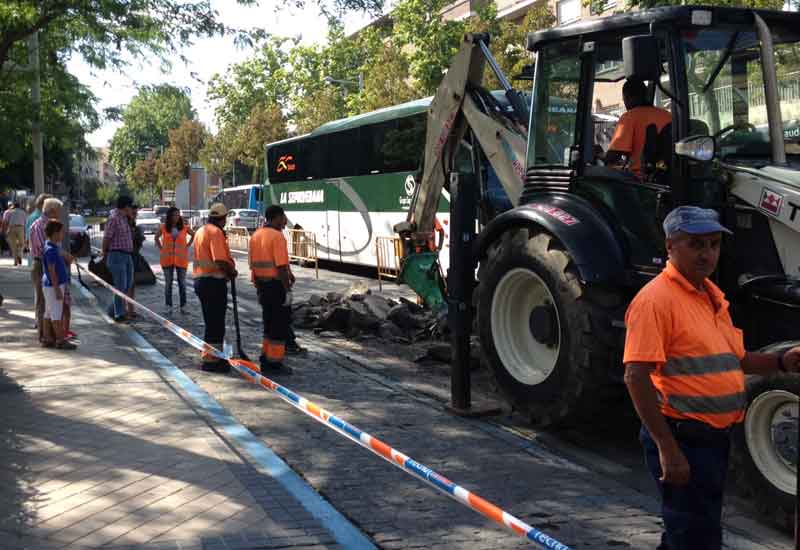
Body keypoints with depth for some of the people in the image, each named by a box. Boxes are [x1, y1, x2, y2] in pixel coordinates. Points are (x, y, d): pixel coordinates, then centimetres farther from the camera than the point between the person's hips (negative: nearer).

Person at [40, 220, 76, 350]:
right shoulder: (50, 250, -20)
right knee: (56, 314, -4)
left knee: (49, 313, 12)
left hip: (55, 285, 10)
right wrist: (57, 289, -21)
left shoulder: (55, 247, 10)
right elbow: (51, 271, -21)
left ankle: (47, 339, 17)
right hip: (53, 286, -10)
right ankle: (61, 340, 0)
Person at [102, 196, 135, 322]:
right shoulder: (113, 218, -15)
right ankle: (119, 315, 5)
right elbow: (106, 238, -12)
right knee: (121, 286, -5)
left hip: (127, 256, 9)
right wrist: (104, 253, -1)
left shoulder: (125, 219, 13)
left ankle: (113, 310, 23)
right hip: (117, 255, -9)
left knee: (128, 284, 11)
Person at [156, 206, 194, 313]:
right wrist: (161, 248, 5)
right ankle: (168, 306, 12)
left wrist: (188, 246, 4)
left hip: (181, 259, 0)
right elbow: (156, 238, 16)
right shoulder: (163, 227, 0)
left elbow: (193, 235, 14)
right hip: (167, 259, 0)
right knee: (168, 283, 5)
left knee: (182, 282, 3)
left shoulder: (184, 227, -1)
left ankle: (183, 306, 8)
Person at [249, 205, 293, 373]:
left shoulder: (255, 236, 10)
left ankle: (266, 359, 23)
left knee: (269, 323, 18)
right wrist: (288, 290, -17)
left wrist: (258, 286, 19)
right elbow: (281, 266, -21)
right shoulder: (277, 236, -16)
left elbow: (253, 264, 13)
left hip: (262, 285, 8)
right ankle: (275, 362, 4)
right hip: (277, 285, -8)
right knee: (280, 325, 1)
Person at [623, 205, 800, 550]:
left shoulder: (712, 295, 11)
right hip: (682, 439, -9)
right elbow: (636, 377, -23)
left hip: (714, 436, 9)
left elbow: (734, 360, 23)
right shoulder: (656, 299, -17)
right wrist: (668, 448, -25)